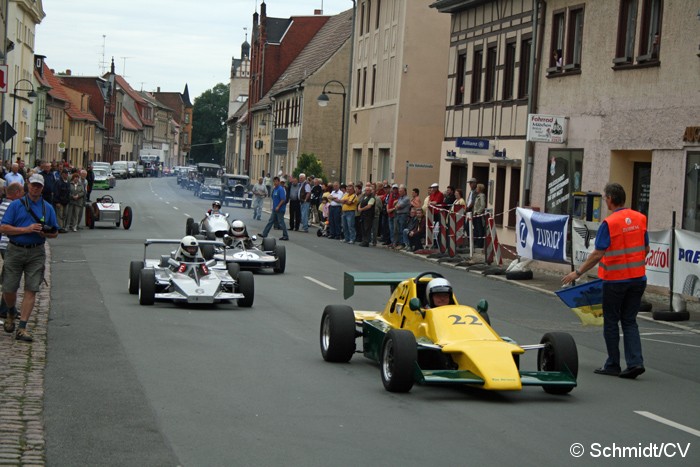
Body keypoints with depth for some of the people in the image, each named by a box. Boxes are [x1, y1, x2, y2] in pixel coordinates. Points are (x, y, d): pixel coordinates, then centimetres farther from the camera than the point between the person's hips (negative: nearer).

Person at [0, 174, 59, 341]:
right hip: (15, 251, -1)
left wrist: (44, 233, -8)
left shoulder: (48, 208, 11)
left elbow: (54, 232, 15)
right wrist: (26, 229, -13)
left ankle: (22, 328, -6)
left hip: (36, 253, 1)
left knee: (31, 290, -8)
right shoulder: (16, 205, 3)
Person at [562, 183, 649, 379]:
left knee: (611, 322, 9)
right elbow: (645, 249, 10)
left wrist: (578, 272, -8)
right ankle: (635, 362, -2)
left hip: (615, 280, -5)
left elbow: (597, 255, -17)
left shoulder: (609, 223, -16)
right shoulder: (640, 218, 2)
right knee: (629, 321, 11)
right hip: (638, 278, 5)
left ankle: (612, 365, 14)